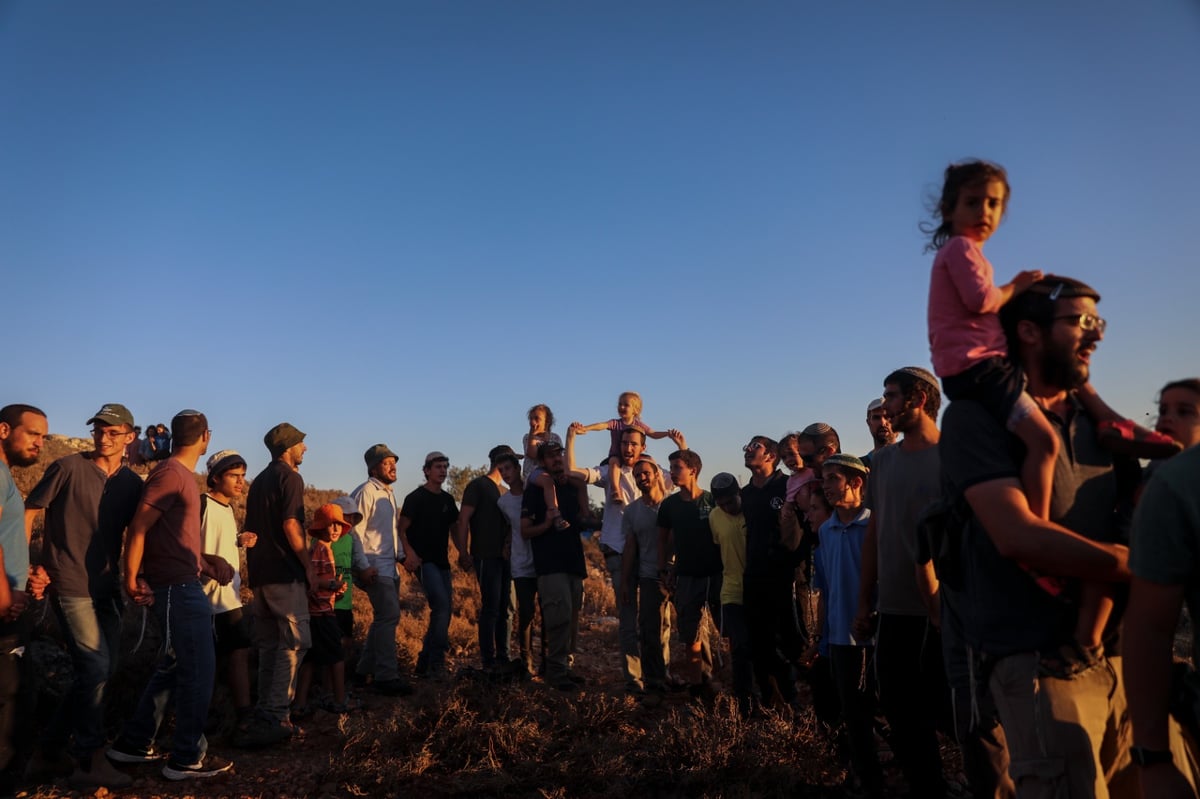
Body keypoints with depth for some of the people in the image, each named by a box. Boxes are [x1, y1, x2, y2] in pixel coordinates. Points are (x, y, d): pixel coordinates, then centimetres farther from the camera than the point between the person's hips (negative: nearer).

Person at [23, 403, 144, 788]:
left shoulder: (132, 483, 6)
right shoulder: (68, 468, -8)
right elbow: (27, 513, -4)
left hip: (106, 586, 6)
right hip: (70, 584, -6)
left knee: (103, 670, 11)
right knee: (95, 667, -8)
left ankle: (49, 746, 28)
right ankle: (90, 761, 5)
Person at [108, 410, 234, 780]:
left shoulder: (182, 474, 14)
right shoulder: (171, 473, -15)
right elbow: (138, 529, -17)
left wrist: (201, 561, 17)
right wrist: (132, 580, -13)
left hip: (183, 585, 10)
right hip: (176, 586, -10)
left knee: (173, 667, 18)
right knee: (199, 669, -1)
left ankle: (133, 743, 30)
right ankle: (187, 758, 10)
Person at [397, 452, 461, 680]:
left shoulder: (447, 500, 14)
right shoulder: (416, 498, -5)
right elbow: (401, 529, -8)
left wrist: (464, 553, 6)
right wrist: (410, 553, -22)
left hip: (442, 562, 8)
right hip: (424, 561, -7)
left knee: (444, 610, 7)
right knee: (441, 605, -21)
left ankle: (424, 663, 19)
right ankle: (436, 663, -14)